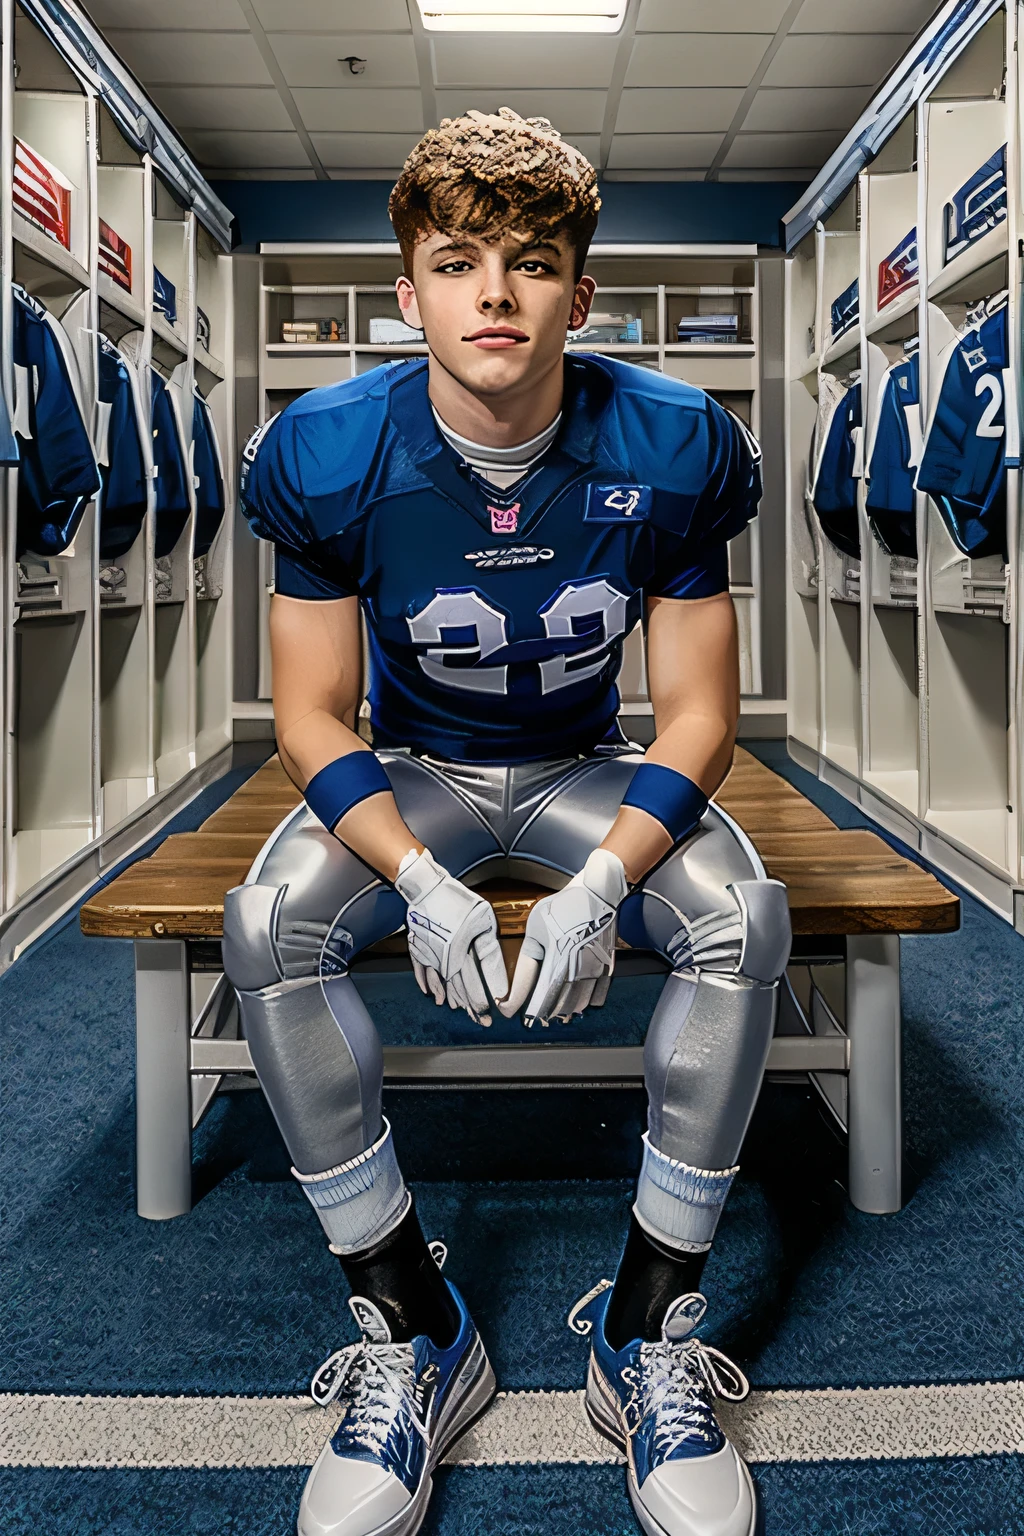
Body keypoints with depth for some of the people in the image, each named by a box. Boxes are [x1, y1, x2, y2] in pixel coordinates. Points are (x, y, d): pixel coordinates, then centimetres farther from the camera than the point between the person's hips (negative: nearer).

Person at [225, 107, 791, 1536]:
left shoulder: (670, 449, -15)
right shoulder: (330, 455, -15)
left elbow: (699, 712, -11)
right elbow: (313, 717, -10)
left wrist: (604, 882, -28)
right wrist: (421, 879, -27)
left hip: (593, 775, 0)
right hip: (408, 778, 1)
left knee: (744, 917, -29)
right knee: (268, 928, -28)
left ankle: (649, 1335, -12)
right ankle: (411, 1335, -12)